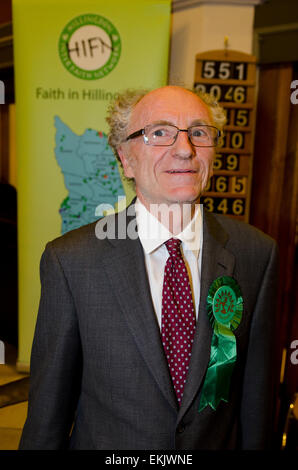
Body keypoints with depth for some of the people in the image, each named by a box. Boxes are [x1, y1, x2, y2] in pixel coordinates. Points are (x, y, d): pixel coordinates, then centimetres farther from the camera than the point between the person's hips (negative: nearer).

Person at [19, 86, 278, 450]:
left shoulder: (258, 254, -13)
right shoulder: (69, 261, -19)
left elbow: (255, 391, -5)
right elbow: (48, 405, -11)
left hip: (219, 443, 2)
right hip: (105, 443, -1)